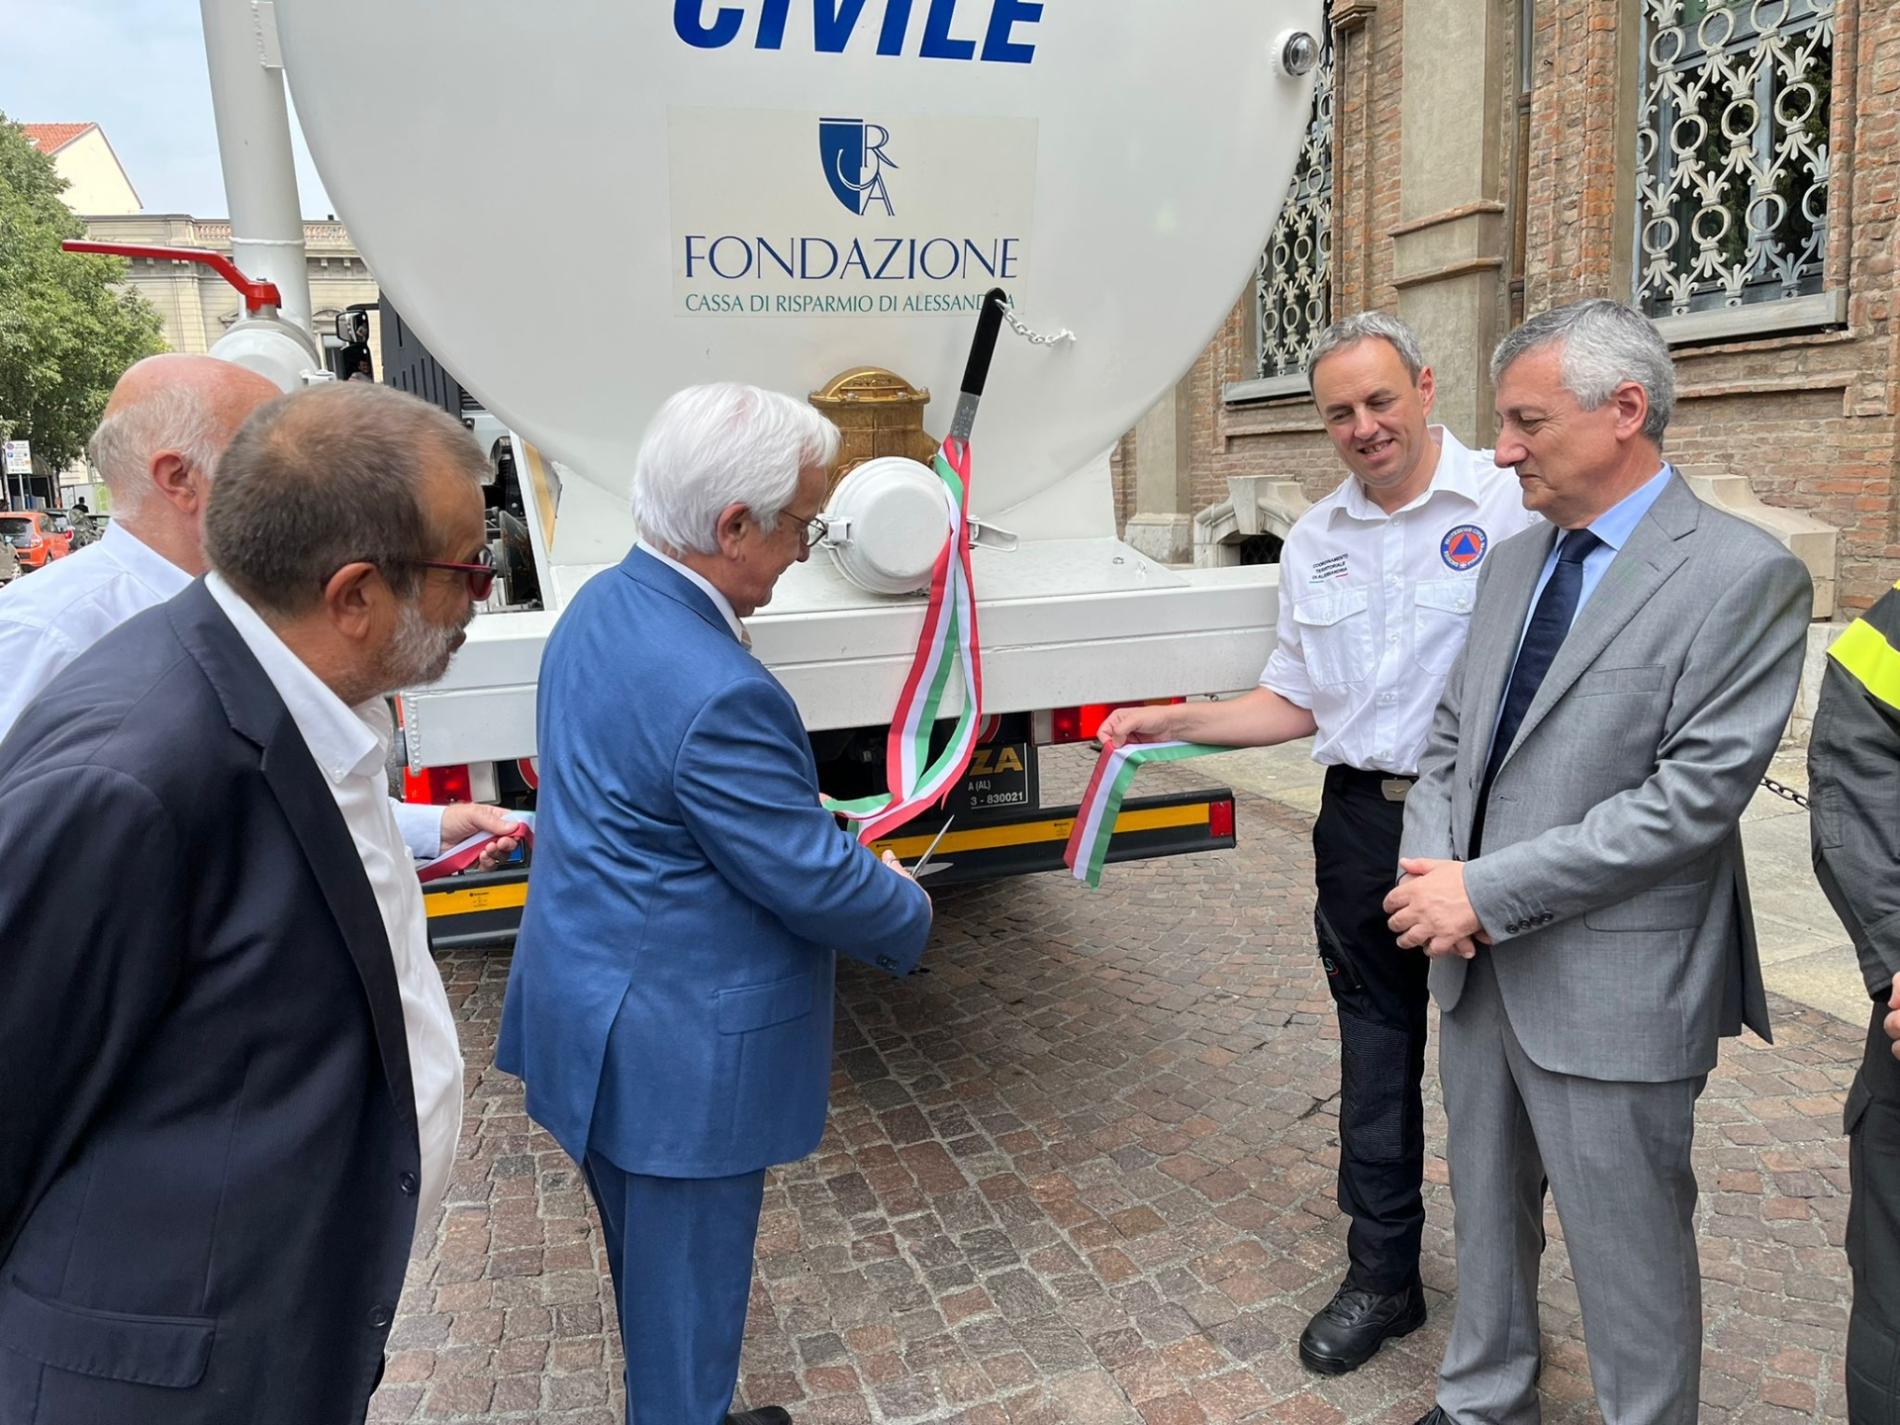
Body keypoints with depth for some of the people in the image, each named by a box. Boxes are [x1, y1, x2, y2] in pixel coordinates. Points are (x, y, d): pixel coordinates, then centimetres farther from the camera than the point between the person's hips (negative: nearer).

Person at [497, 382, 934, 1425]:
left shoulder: (600, 606, -1)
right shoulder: (713, 692, -31)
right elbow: (813, 880, -23)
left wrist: (851, 862, 10)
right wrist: (909, 913, -2)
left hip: (599, 1014, 10)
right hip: (676, 1051, -10)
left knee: (649, 1268, 28)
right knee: (687, 1285, 14)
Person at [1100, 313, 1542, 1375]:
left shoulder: (1515, 504, -9)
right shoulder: (1315, 539, 10)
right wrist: (1173, 722, 3)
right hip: (1363, 820, 5)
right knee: (1377, 1048, 14)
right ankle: (1383, 1277, 33)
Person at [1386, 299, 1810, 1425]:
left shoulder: (1745, 576, -13)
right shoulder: (1514, 562, 9)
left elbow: (1694, 798, -20)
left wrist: (1487, 891, -20)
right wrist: (1431, 867, -7)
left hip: (1612, 993, -7)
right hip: (1480, 967, 7)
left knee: (1628, 1256, 11)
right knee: (1488, 1220, 23)